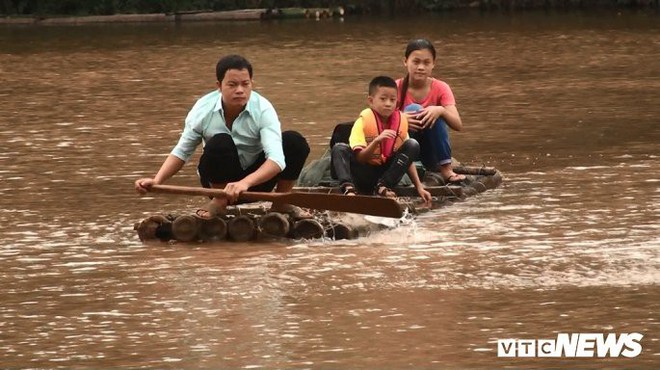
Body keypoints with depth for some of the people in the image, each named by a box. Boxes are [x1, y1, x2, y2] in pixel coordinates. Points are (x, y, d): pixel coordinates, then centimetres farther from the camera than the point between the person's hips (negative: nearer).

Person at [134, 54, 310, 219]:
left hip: (256, 178, 1)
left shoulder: (263, 109, -22)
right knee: (220, 143, -33)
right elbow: (182, 152, -4)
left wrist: (245, 183, -52)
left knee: (295, 141, -24)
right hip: (220, 180, -1)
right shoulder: (203, 109, -17)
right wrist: (156, 181, -20)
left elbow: (276, 159, -34)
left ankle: (281, 203, -2)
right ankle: (219, 202, -9)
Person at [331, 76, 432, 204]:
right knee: (339, 149, -26)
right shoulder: (364, 121, -13)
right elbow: (359, 158, -20)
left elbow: (408, 157, 3)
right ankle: (348, 188, -46)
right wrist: (377, 141, -37)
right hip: (364, 174, -3)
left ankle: (382, 187, -21)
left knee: (413, 145, -16)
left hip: (386, 173, 3)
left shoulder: (401, 120, -3)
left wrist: (419, 187, -7)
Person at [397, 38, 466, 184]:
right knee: (412, 109, -25)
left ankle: (446, 170, -29)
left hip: (431, 156, 1)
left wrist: (441, 110, -35)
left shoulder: (440, 88, -5)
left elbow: (458, 125, -15)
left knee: (435, 114, -25)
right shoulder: (396, 88, -7)